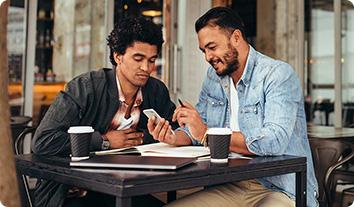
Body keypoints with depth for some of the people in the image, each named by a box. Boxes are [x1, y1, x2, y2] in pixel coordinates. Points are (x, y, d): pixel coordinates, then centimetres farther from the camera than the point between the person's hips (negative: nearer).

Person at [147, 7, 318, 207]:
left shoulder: (279, 74, -13)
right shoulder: (213, 76, 10)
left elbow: (275, 141, -26)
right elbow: (197, 132, 13)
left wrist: (206, 133, -24)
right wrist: (174, 137, -10)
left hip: (282, 191, -5)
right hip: (232, 188, 6)